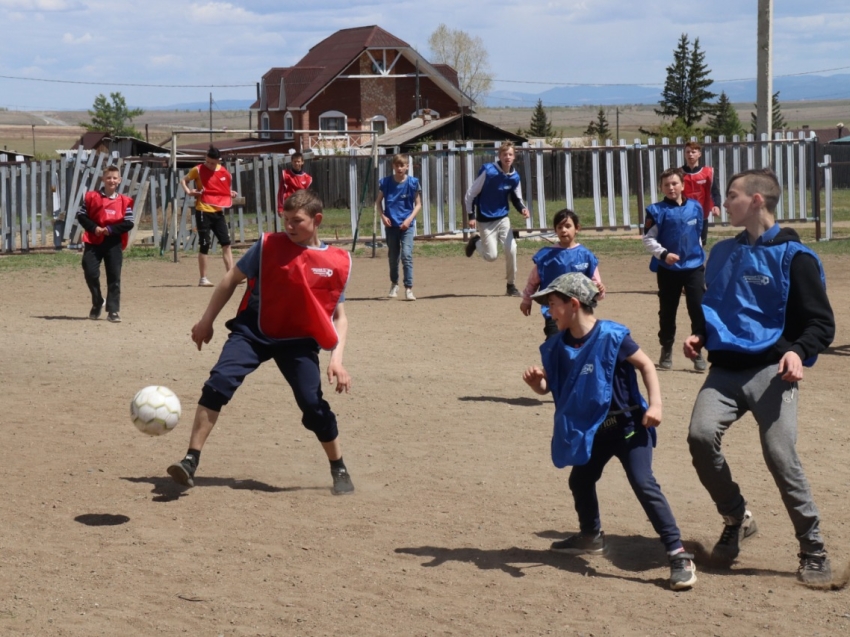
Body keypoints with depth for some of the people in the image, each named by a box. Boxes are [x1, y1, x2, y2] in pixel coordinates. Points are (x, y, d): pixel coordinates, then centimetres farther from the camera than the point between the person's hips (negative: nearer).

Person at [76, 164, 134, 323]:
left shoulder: (124, 201, 3)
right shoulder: (91, 197, 4)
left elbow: (129, 223, -2)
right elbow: (81, 215, 4)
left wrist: (110, 229, -13)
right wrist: (94, 228, -11)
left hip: (114, 242, 0)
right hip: (94, 241, 0)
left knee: (114, 277, 0)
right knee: (90, 272, -6)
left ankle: (113, 311, 6)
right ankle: (97, 303, 18)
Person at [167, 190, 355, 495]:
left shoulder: (338, 262, -2)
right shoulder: (269, 245, -5)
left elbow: (339, 316, 5)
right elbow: (232, 278, 5)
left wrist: (336, 358, -7)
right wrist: (207, 320, 6)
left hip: (298, 341, 0)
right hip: (254, 331, 0)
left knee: (313, 405, -8)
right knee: (219, 383, -20)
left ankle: (339, 470, 16)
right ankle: (191, 461, -14)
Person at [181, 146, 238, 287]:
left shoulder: (223, 171, 6)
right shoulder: (198, 170, -6)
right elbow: (183, 180, 4)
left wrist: (231, 194, 5)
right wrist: (188, 191, -14)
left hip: (218, 211, 5)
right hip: (203, 211, -5)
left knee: (226, 243, 3)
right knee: (204, 245, -3)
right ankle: (203, 278, 5)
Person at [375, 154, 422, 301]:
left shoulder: (413, 183, -3)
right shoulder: (386, 182, 0)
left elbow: (418, 204, 2)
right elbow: (378, 202, 10)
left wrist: (410, 219, -12)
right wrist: (382, 216, -5)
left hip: (407, 225, -2)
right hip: (391, 224, 2)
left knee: (407, 255, -14)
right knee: (393, 256, 12)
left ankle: (408, 288, -13)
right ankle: (394, 284, 32)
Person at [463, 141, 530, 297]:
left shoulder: (514, 177, -3)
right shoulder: (488, 171, -18)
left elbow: (516, 198, 10)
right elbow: (471, 193, -12)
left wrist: (523, 208, -12)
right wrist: (471, 216, -15)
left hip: (503, 218, 4)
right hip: (485, 220, -4)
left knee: (511, 250, -11)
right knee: (491, 255, -5)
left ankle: (511, 286, 6)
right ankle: (476, 241, 30)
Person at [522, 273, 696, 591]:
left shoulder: (611, 336, -19)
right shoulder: (558, 346, -1)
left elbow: (645, 364, -13)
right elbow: (547, 386, 5)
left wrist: (655, 404, -21)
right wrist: (536, 381, -18)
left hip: (627, 424, -8)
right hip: (591, 430, 8)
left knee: (644, 484, -17)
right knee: (580, 480, 22)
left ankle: (679, 556, -16)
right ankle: (591, 535, 48)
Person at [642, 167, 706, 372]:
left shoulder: (695, 208, 2)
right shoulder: (657, 211, -7)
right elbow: (648, 239, -7)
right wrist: (663, 254, -20)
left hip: (694, 267, 1)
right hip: (668, 269, -1)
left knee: (699, 310, -5)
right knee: (667, 311, 10)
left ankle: (697, 352, 4)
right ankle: (666, 351, 24)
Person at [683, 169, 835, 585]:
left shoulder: (793, 256, -4)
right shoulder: (722, 253, 15)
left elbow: (821, 323, -4)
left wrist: (799, 352, -22)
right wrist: (700, 337, 8)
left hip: (770, 370, -5)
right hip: (724, 369, 5)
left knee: (781, 457, -14)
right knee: (701, 436, -18)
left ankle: (813, 551, 4)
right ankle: (736, 519, 5)